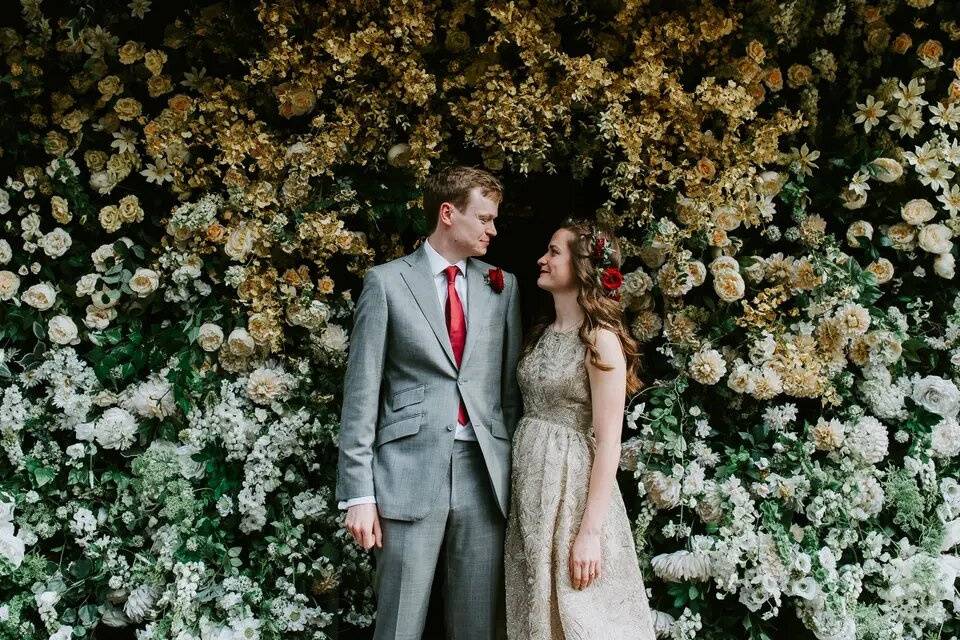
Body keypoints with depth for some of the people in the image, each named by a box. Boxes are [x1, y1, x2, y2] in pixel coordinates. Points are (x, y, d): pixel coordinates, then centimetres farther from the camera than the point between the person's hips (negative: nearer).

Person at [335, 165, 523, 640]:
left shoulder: (502, 287, 12)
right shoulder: (387, 281, 1)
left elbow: (512, 386, 14)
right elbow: (362, 390, -2)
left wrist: (517, 473, 10)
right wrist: (359, 491, -7)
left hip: (485, 474, 3)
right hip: (410, 472, -3)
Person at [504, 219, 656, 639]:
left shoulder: (600, 340, -13)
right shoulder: (542, 334, 9)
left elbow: (607, 442, -16)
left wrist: (590, 532, -19)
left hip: (571, 485, -7)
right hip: (528, 484, 7)